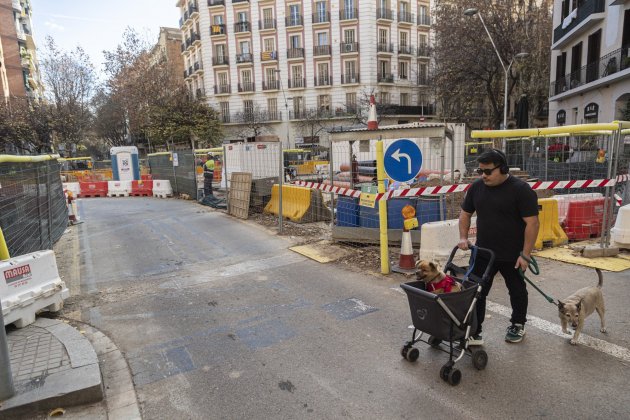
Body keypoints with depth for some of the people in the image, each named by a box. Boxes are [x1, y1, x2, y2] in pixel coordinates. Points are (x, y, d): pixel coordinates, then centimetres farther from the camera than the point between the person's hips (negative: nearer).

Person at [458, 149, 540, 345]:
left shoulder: (520, 189, -15)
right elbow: (465, 213, 12)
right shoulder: (477, 187, 1)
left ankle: (518, 325, 38)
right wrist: (463, 237, -1)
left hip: (512, 255, -4)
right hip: (483, 253, 4)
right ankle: (474, 333, 8)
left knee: (517, 291, 17)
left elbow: (532, 222, -16)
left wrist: (525, 254, -19)